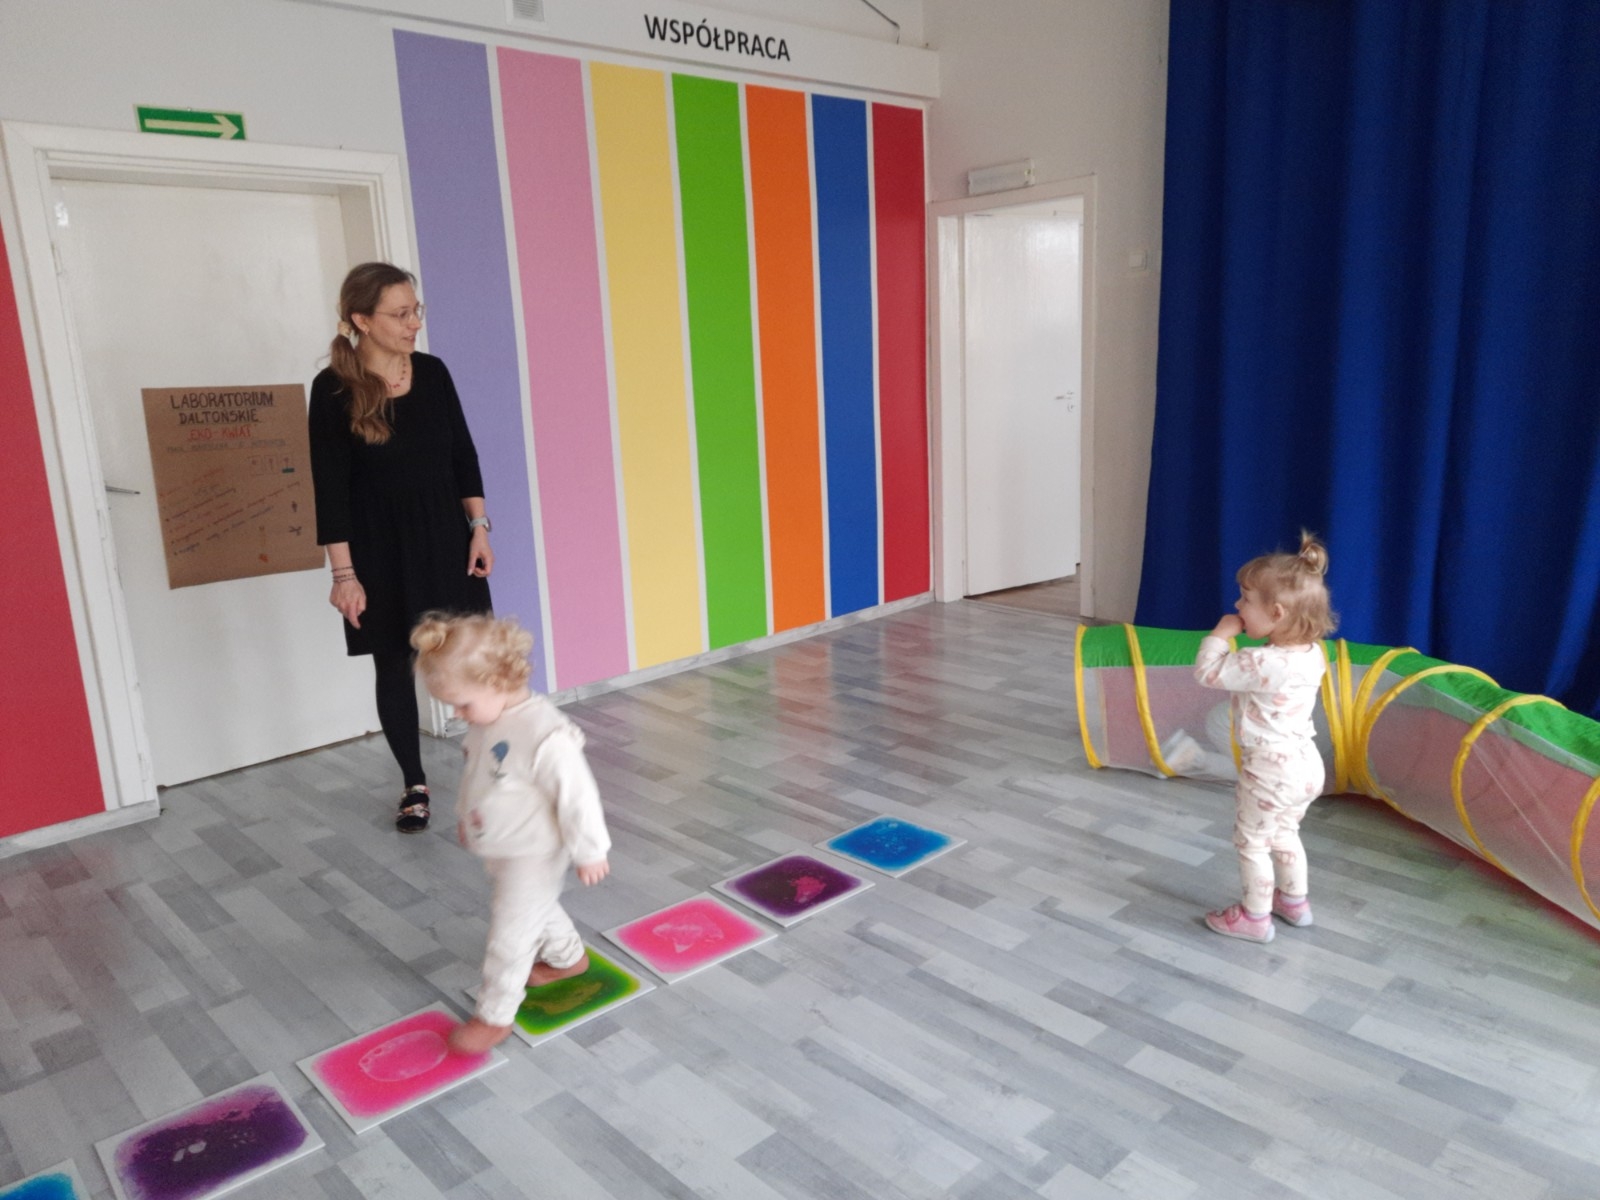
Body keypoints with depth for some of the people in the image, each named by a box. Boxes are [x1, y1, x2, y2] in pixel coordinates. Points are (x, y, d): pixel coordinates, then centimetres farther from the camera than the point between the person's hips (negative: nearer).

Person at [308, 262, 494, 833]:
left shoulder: (432, 372, 0)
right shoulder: (334, 388, -11)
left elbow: (463, 455, 7)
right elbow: (330, 487, -11)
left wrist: (479, 528, 1)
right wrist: (344, 573, -13)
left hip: (444, 537, 3)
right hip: (379, 550, -3)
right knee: (393, 665, 9)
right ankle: (414, 784, 24)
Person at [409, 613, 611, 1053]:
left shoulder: (545, 735, -34)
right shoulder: (485, 721, -7)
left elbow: (576, 795, -27)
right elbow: (475, 774, 12)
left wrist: (590, 852, -19)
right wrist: (464, 815, 23)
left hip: (532, 856, -9)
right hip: (498, 849, 9)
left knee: (510, 935, 3)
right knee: (537, 911, 28)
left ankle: (495, 1016, 21)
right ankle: (568, 956, 53)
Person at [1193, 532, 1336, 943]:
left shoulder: (1264, 663, -31)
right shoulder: (1312, 653, -4)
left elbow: (1207, 672, -23)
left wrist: (1220, 633, -12)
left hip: (1271, 770, -8)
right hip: (1303, 763, 8)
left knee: (1251, 843, 12)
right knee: (1283, 834, 28)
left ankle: (1255, 917, 26)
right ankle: (1294, 901, 43)